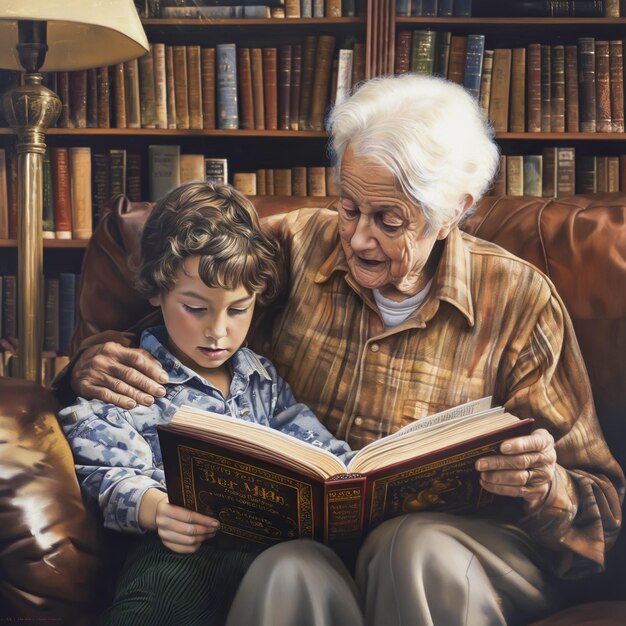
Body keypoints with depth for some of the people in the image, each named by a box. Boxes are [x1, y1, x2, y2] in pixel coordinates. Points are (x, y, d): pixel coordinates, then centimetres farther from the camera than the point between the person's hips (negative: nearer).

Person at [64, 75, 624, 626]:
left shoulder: (519, 302, -3)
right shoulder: (294, 246, 1)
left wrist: (546, 488, -24)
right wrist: (95, 363, -11)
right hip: (301, 537, 0)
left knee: (417, 545, -35)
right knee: (289, 575, -35)